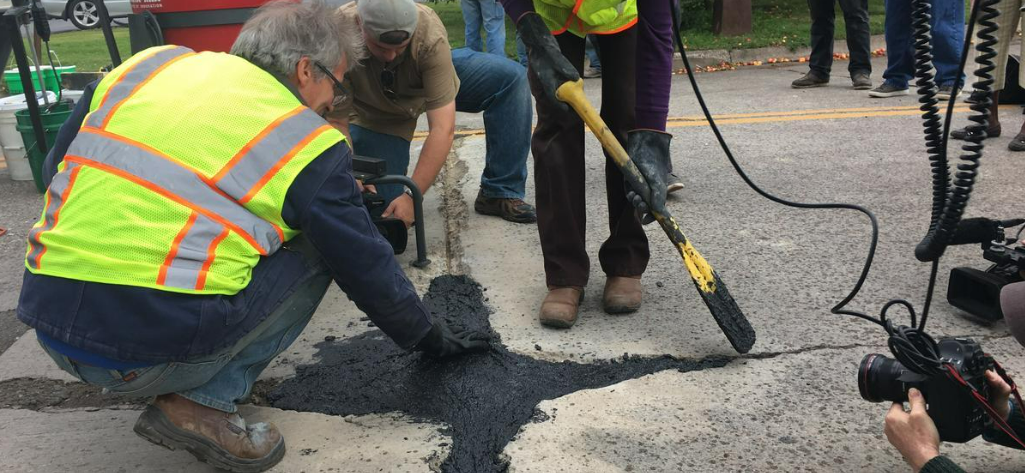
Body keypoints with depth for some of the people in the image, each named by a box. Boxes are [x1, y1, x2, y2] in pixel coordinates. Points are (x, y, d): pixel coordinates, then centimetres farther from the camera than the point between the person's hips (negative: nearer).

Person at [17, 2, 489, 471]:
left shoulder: (148, 63, 10)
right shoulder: (307, 144, -4)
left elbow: (58, 164, 18)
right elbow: (370, 270, 4)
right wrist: (429, 337, 20)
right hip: (153, 353, -6)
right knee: (315, 249, 9)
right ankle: (203, 403, -1)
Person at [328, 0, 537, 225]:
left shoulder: (430, 34, -38)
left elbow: (443, 128, -38)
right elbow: (337, 122, -26)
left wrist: (412, 196, -42)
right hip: (376, 116, -1)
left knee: (510, 76, -23)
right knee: (384, 209, -14)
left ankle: (501, 193, -13)